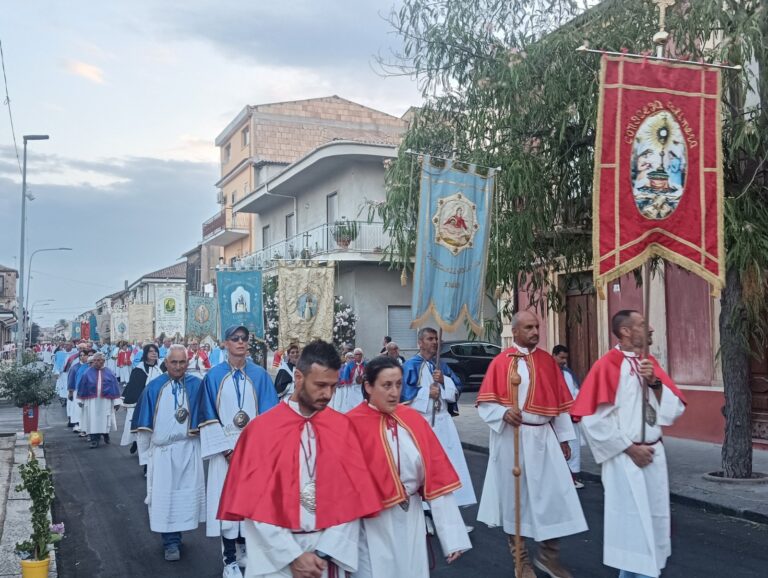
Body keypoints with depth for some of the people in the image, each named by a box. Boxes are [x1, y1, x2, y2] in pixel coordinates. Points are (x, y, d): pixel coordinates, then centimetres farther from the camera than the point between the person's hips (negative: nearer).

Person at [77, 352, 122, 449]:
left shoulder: (109, 373, 3)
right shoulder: (88, 373, 2)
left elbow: (114, 387, 2)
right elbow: (82, 387, 6)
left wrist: (116, 401, -2)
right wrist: (80, 400, 5)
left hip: (105, 402, 0)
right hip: (92, 401, 0)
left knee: (104, 420, 9)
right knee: (93, 421, -2)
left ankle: (106, 433, 35)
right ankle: (94, 440, 5)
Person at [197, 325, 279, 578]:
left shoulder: (259, 375, 1)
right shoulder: (214, 376, -1)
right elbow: (208, 416, -2)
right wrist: (226, 448, -10)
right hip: (225, 448, -1)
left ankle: (244, 547, 23)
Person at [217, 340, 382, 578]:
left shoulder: (343, 427, -1)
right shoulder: (262, 429, -7)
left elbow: (352, 497, -2)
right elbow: (255, 504, -8)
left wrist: (326, 552, -10)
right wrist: (292, 555, -11)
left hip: (329, 550, 2)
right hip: (276, 557, -2)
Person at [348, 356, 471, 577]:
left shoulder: (414, 420, 0)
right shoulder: (353, 425, -13)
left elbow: (437, 476, 0)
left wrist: (452, 535, -2)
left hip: (411, 521, 4)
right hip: (373, 526, -4)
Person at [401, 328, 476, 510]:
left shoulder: (442, 366, 16)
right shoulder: (411, 365, -3)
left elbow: (457, 389, 11)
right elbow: (404, 393, -11)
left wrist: (443, 380, -7)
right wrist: (427, 392, -14)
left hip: (442, 420, 6)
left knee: (449, 462, 3)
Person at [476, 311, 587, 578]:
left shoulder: (548, 361, 7)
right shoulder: (501, 362, -5)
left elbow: (560, 401, 11)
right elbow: (484, 402, -6)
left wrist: (564, 437, 9)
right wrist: (504, 413, -24)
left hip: (544, 437, 4)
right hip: (513, 438, -4)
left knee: (556, 495, 3)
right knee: (515, 496, 6)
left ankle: (548, 555, 22)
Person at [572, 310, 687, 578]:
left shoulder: (651, 363, 10)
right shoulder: (607, 366, -12)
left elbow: (676, 409, 8)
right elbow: (593, 418, -17)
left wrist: (655, 383, -9)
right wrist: (630, 447, -14)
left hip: (655, 454, 7)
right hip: (625, 459, -7)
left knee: (654, 520, 14)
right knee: (631, 521, 0)